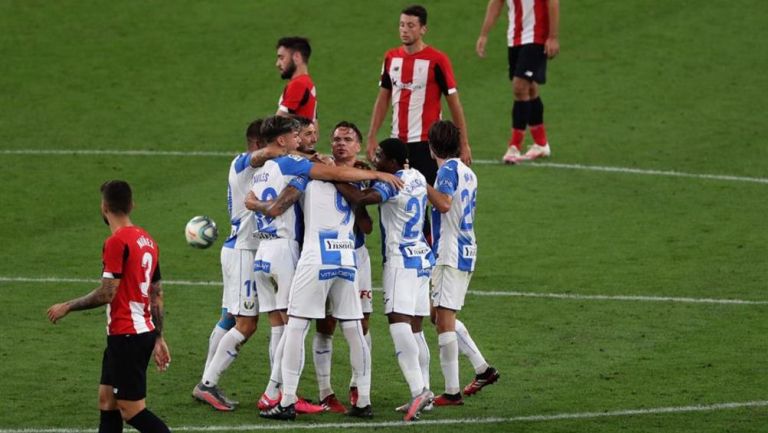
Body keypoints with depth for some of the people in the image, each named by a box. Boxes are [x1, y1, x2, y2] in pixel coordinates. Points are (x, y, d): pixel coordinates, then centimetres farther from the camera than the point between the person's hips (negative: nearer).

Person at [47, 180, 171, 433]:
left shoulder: (117, 242, -15)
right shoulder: (147, 240, 12)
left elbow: (106, 294, -18)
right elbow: (157, 295, 15)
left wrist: (67, 307, -5)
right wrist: (158, 339, 19)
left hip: (126, 335, -9)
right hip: (145, 333, 9)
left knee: (133, 411, -6)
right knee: (107, 402, 13)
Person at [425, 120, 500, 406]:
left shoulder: (448, 169, -12)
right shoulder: (468, 173, 15)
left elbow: (444, 203, -28)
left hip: (450, 254, -9)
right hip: (467, 252, 9)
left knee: (444, 320, -9)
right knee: (439, 314, 20)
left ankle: (452, 391, -13)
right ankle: (483, 370, 21)